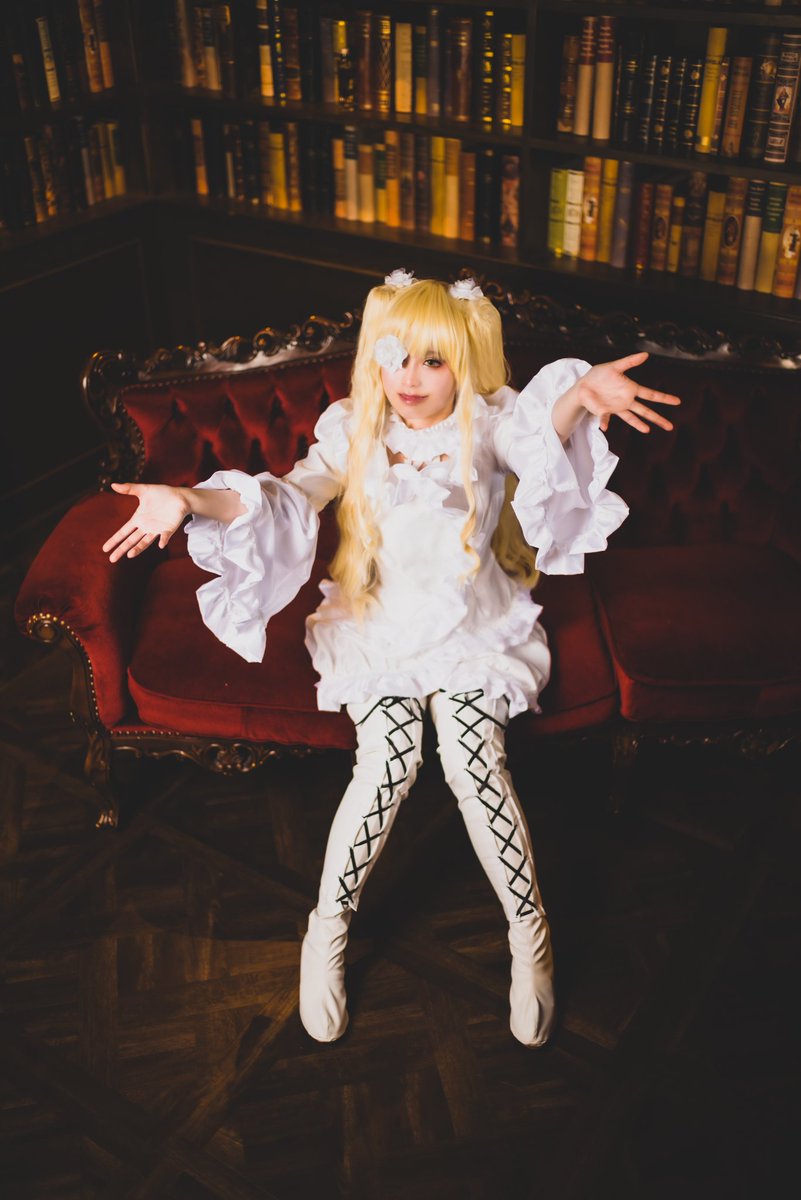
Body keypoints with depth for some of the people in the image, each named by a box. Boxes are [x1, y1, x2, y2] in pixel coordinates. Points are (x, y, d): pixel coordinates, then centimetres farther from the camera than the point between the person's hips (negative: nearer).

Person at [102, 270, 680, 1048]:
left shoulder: (489, 425, -2)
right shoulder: (354, 433, 2)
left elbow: (542, 428, -25)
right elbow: (286, 498, -10)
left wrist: (582, 392, -50)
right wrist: (192, 501, -30)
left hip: (474, 628, 0)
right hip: (381, 627, 1)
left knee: (473, 760, -23)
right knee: (389, 756, -23)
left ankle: (529, 932, 0)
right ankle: (328, 931, -1)